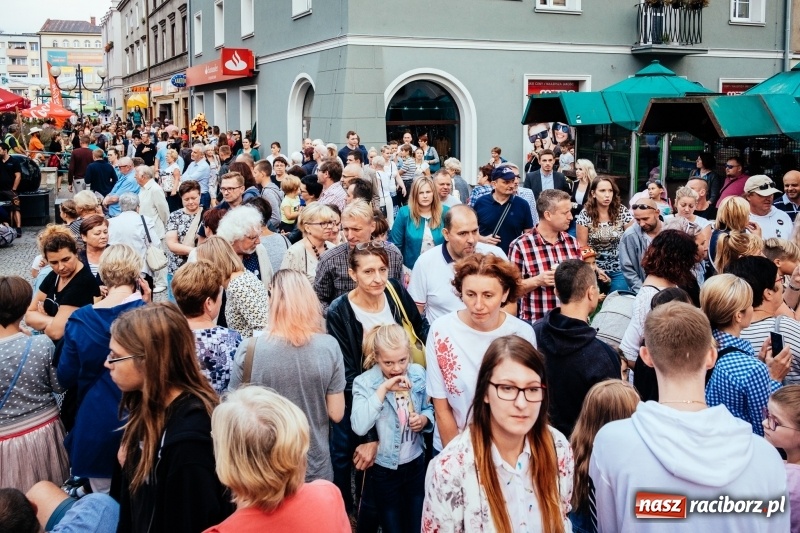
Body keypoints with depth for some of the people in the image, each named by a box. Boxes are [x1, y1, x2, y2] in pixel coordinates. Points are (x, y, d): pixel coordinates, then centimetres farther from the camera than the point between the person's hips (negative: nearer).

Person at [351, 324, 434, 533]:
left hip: (416, 463, 3)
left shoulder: (418, 373, -6)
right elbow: (359, 427, -31)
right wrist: (383, 389, -32)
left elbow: (429, 409, 8)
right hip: (384, 469, -3)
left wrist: (424, 419, -15)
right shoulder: (365, 382, -17)